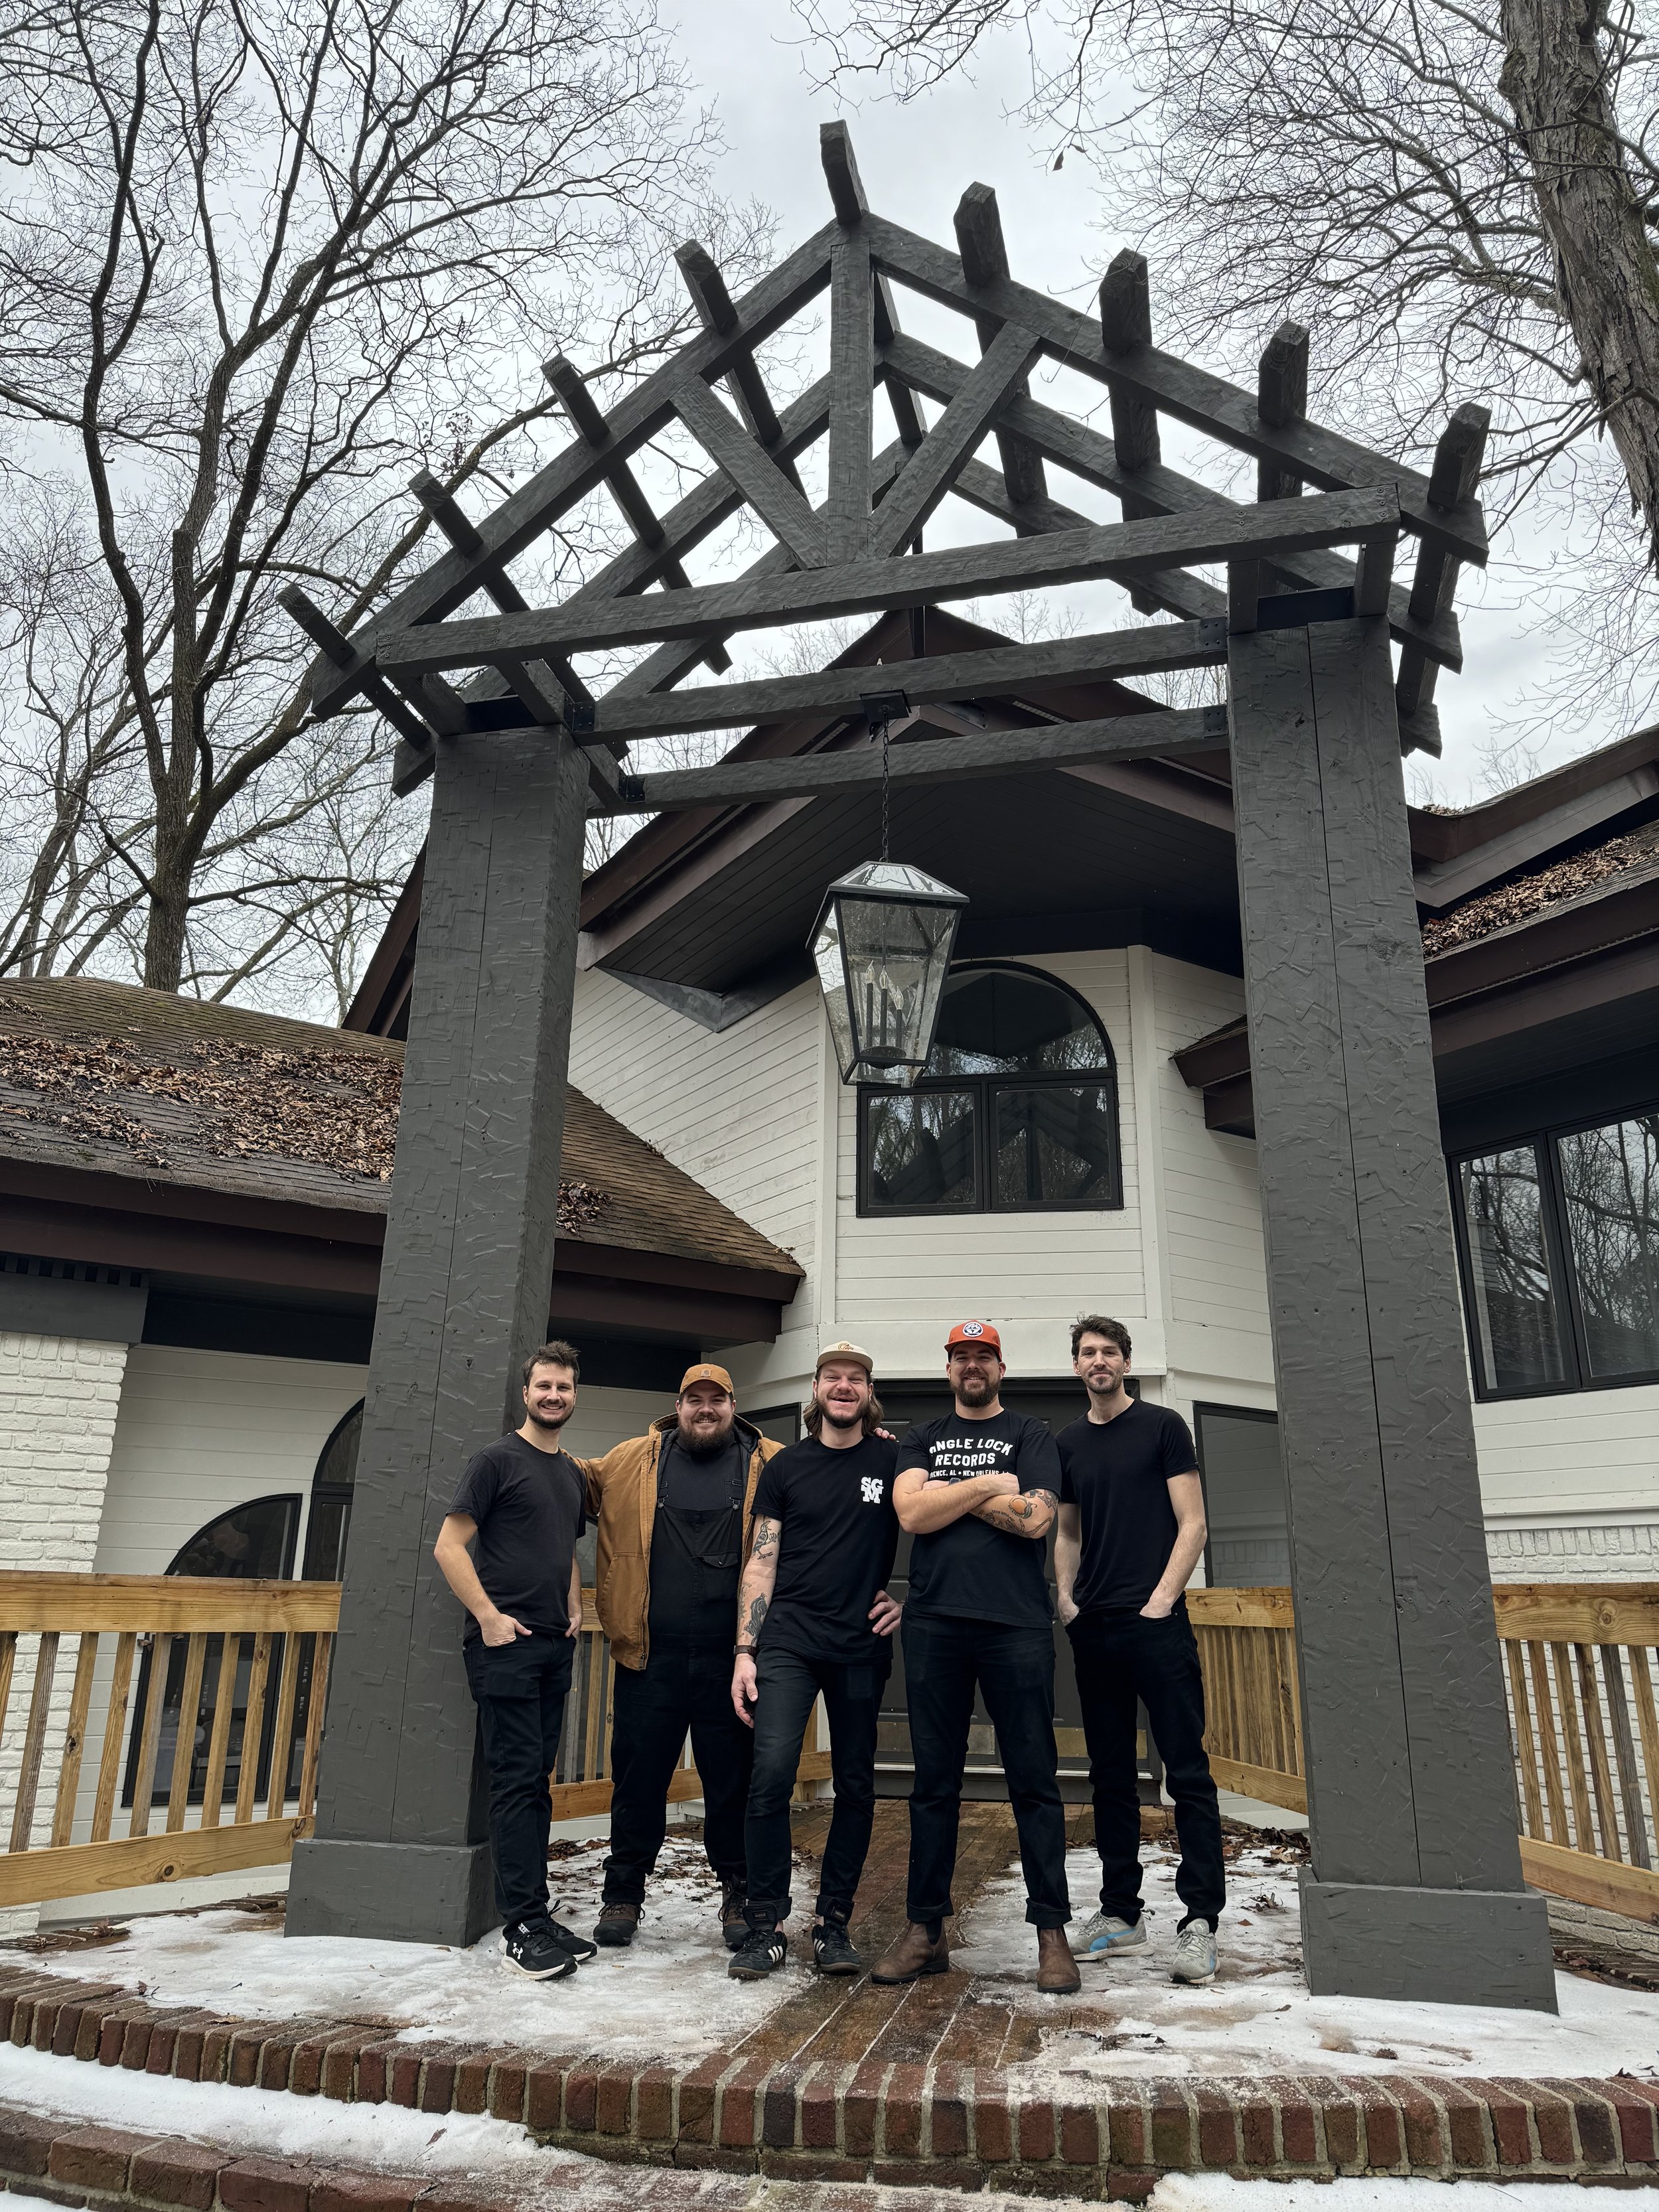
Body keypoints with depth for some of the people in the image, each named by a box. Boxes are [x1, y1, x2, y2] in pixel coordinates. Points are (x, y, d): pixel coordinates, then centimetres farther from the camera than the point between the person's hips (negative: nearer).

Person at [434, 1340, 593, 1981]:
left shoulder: (572, 1473, 15)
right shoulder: (497, 1460, -5)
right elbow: (449, 1546, -9)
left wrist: (574, 1609, 11)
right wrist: (489, 1616, -14)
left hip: (554, 1646, 7)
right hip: (505, 1642, -7)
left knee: (536, 1782, 12)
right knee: (517, 1779, -6)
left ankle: (533, 1915, 19)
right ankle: (522, 1929, 0)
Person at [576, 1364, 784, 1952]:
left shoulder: (771, 1465, 3)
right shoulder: (634, 1460, 7)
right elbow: (583, 1481, 21)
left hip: (730, 1657, -1)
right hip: (650, 1655, 1)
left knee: (734, 1781, 9)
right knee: (638, 1776, 10)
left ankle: (739, 1894, 26)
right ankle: (623, 1893, 27)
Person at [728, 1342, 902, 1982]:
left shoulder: (896, 1460, 3)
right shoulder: (786, 1466, 6)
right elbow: (762, 1562, 6)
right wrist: (745, 1650, 0)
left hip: (862, 1647, 0)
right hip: (788, 1641, 0)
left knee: (855, 1785, 6)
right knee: (771, 1773, -12)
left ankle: (833, 1924, 20)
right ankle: (766, 1926, 1)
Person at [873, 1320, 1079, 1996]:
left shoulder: (1030, 1437, 9)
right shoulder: (922, 1439, 16)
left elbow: (1035, 1518, -8)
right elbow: (911, 1513, -2)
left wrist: (947, 1494, -3)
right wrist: (988, 1485, -6)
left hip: (1017, 1624, -2)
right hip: (934, 1623, 2)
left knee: (1033, 1780, 1)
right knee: (934, 1782, 8)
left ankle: (1052, 1932, 10)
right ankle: (925, 1930, 16)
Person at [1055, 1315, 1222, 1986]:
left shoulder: (1162, 1427, 0)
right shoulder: (1068, 1444, 14)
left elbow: (1192, 1523, -4)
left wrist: (1161, 1599, -12)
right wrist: (1066, 1598, 5)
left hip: (1156, 1622, -5)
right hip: (1093, 1629, 5)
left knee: (1187, 1772, -5)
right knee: (1110, 1775, 11)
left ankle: (1199, 1920, 0)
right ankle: (1121, 1912, 21)